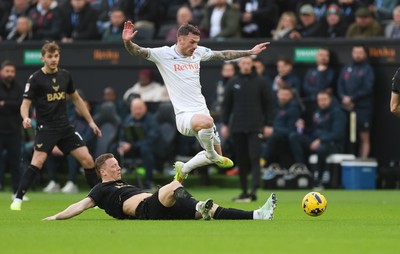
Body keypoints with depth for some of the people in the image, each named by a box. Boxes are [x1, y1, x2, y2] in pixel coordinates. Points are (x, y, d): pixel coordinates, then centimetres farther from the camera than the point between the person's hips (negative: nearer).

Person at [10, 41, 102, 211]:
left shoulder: (65, 75, 8)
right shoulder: (35, 79, -7)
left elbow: (76, 99, 20)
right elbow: (25, 103, -11)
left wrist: (91, 122, 19)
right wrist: (25, 118, -33)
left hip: (65, 127, 5)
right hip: (46, 128, -5)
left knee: (87, 160, -2)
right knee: (38, 161, -22)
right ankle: (17, 199, -15)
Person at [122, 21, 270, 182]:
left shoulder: (198, 52, 8)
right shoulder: (164, 54, -8)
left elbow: (224, 55, 22)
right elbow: (137, 52, -16)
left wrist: (250, 52, 25)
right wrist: (127, 42, -37)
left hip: (202, 111, 7)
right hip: (184, 115, -7)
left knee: (215, 155, 12)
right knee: (206, 121, -39)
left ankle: (183, 169, 36)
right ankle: (213, 156, -12)